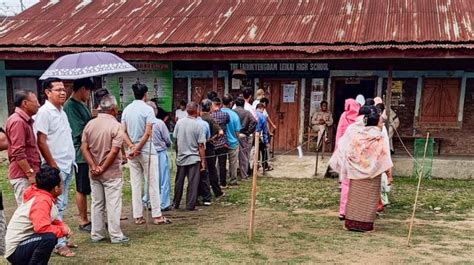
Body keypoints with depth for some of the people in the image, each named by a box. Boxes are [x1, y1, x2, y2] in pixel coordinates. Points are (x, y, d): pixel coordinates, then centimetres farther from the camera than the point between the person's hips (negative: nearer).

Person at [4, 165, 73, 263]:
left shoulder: (45, 197, 7)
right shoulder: (42, 201, -21)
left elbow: (53, 220, 18)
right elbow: (42, 227, -34)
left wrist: (63, 226, -2)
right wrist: (62, 230, -17)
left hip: (23, 242, 10)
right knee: (50, 238, -29)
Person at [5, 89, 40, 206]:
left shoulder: (24, 120, 16)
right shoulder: (18, 121, -15)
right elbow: (18, 153, -22)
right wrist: (30, 174, -21)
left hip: (27, 175, 10)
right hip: (23, 176, -10)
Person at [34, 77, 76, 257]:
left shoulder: (61, 112, 14)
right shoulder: (44, 112, -12)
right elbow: (41, 142, -17)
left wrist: (71, 161, 14)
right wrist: (53, 166, -17)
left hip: (67, 166, 8)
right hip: (56, 167, -8)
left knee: (62, 205, 14)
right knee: (57, 205, -4)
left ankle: (61, 238, 23)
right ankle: (59, 244, 3)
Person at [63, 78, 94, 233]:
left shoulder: (81, 104, 12)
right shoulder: (71, 106, -16)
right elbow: (81, 133, -20)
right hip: (81, 153, -9)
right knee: (82, 190, 3)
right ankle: (83, 221, 15)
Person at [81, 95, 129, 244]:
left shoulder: (90, 124, 3)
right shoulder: (115, 126, -13)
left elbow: (84, 148, -2)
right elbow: (114, 151, -19)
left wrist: (94, 167, -7)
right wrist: (103, 168, -11)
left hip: (94, 173, 5)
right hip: (111, 172, -5)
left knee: (96, 203, 14)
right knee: (113, 204, 2)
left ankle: (96, 235, 21)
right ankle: (116, 236, 9)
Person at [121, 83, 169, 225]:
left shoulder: (126, 110, 7)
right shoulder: (148, 109, -9)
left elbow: (123, 132, 2)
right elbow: (147, 133, -16)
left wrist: (132, 147, -8)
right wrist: (137, 149, -11)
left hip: (133, 151, 5)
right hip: (146, 151, -5)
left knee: (135, 184, 8)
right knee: (152, 183, 1)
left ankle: (138, 216, 12)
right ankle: (157, 216, 4)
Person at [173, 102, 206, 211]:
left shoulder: (179, 122, -3)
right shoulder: (198, 125, -14)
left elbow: (176, 139, 6)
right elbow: (200, 145, -11)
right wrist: (203, 160, -3)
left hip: (180, 157, 4)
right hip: (193, 158, -4)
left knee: (179, 182, 14)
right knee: (192, 183, 4)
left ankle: (176, 203, 24)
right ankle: (190, 205, 6)